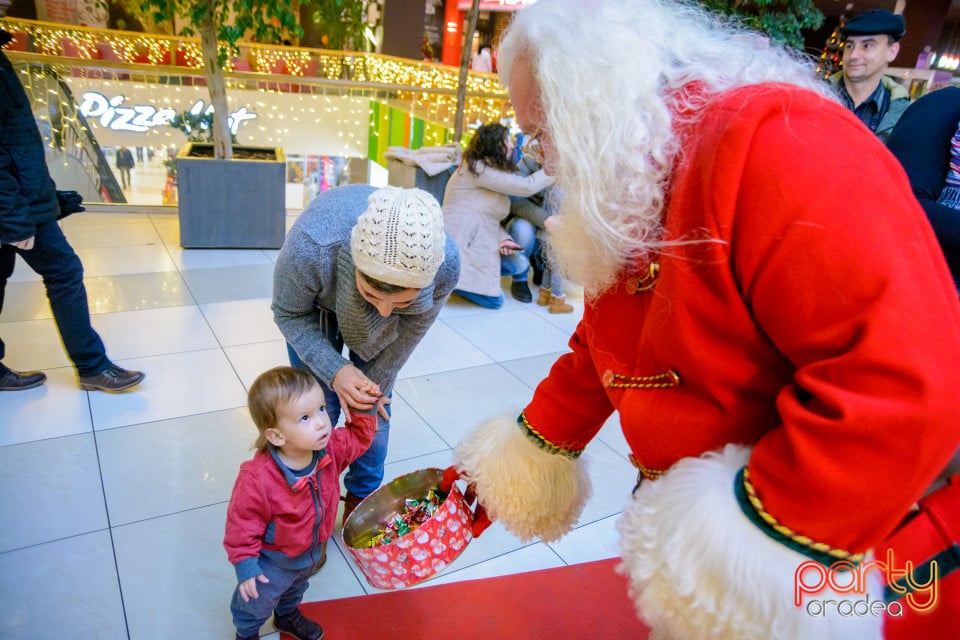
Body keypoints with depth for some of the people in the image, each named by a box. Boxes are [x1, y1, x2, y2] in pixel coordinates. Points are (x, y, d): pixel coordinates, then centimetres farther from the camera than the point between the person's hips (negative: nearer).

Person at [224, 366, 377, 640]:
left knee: (296, 589, 37)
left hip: (311, 551, 5)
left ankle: (288, 616, 69)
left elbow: (359, 437, -7)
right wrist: (245, 566, -20)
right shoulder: (257, 479, -42)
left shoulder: (330, 448, -25)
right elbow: (242, 524, -28)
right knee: (256, 603, 26)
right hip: (272, 561, -5)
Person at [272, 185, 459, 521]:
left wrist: (375, 383, -8)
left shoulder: (446, 264, -39)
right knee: (319, 405, 0)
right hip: (316, 306, -1)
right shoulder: (309, 247, -45)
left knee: (374, 406, 5)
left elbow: (412, 329, -17)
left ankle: (363, 496, 30)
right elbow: (289, 314, -23)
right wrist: (335, 372, -36)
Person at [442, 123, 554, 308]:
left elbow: (490, 217, 9)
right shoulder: (477, 168, -12)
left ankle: (519, 281, 13)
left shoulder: (492, 171, 19)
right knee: (494, 300, -14)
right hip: (461, 244, -9)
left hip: (482, 243, 9)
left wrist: (504, 239, -10)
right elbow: (526, 186, -16)